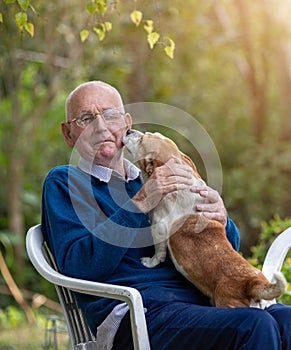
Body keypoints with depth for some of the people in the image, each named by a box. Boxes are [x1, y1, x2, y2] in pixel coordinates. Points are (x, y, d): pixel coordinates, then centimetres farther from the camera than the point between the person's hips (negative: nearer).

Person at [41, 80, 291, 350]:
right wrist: (139, 204, -11)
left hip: (201, 298, 6)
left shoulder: (154, 178, 27)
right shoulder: (63, 181, 11)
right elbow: (77, 266, -8)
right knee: (255, 326, -30)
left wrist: (221, 220, 0)